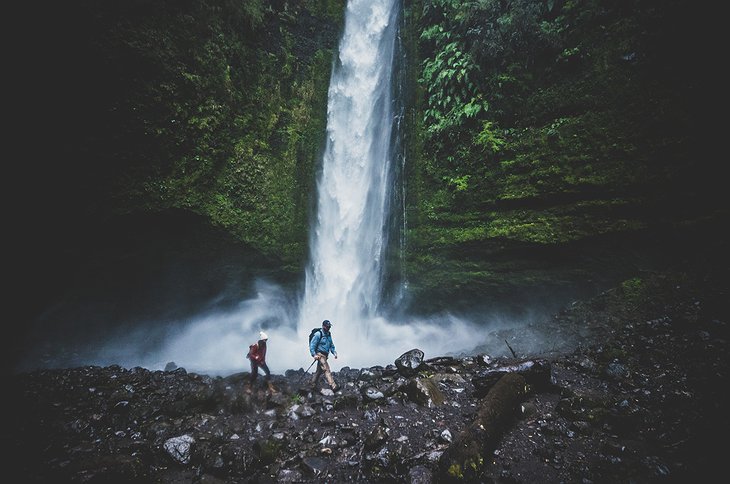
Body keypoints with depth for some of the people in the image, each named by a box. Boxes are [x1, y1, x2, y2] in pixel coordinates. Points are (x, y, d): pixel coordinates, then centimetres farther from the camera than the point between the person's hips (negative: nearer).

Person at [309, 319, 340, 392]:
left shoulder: (329, 335, 14)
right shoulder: (318, 334, -10)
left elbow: (331, 345, 20)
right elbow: (312, 345, -12)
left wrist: (334, 353, 5)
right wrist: (314, 355, -21)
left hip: (325, 355, 9)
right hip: (319, 355, -9)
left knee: (319, 371, 16)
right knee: (326, 369, -20)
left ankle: (313, 386, 30)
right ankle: (333, 386, -31)